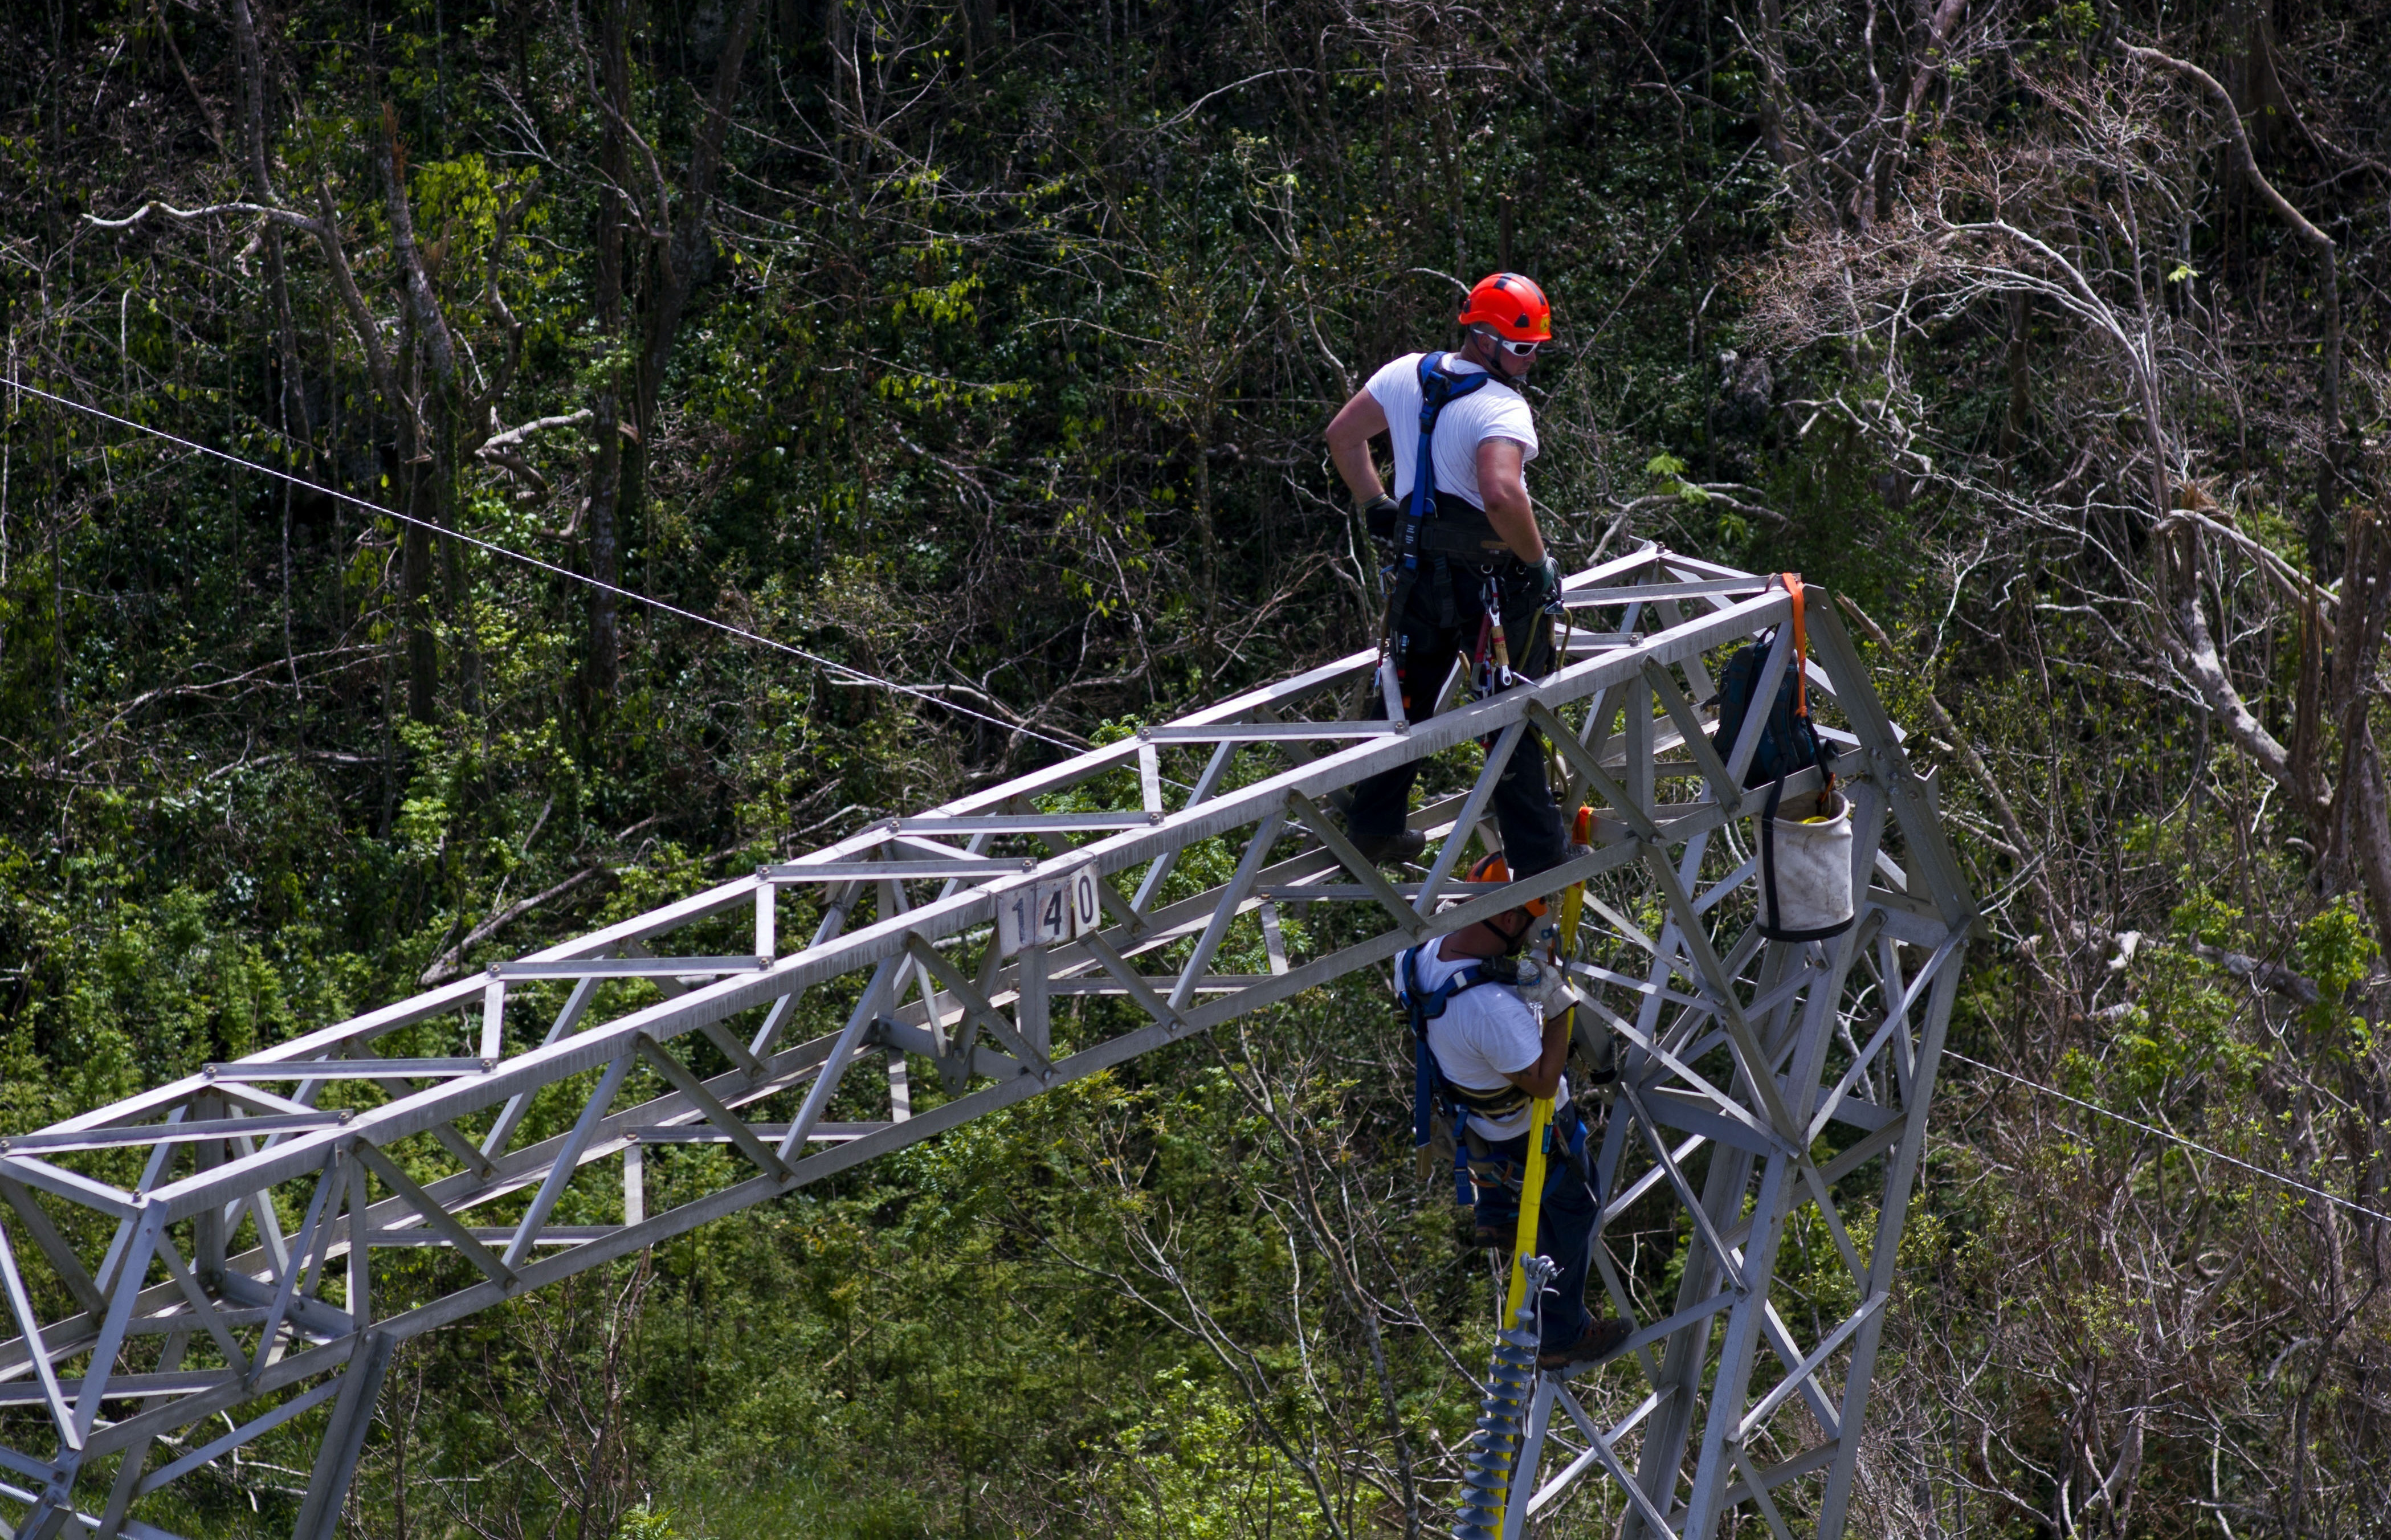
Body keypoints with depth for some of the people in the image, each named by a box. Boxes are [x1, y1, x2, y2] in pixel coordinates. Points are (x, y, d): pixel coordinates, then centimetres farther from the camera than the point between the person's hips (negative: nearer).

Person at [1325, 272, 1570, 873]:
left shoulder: (1405, 375, 2)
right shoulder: (1501, 408, -21)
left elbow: (1342, 435, 15)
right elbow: (1502, 495, -37)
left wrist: (1375, 505, 22)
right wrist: (1538, 560, -23)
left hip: (1419, 573, 6)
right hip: (1492, 584, -6)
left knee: (1408, 696, 22)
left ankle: (1373, 824, 29)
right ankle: (1538, 856, 8)